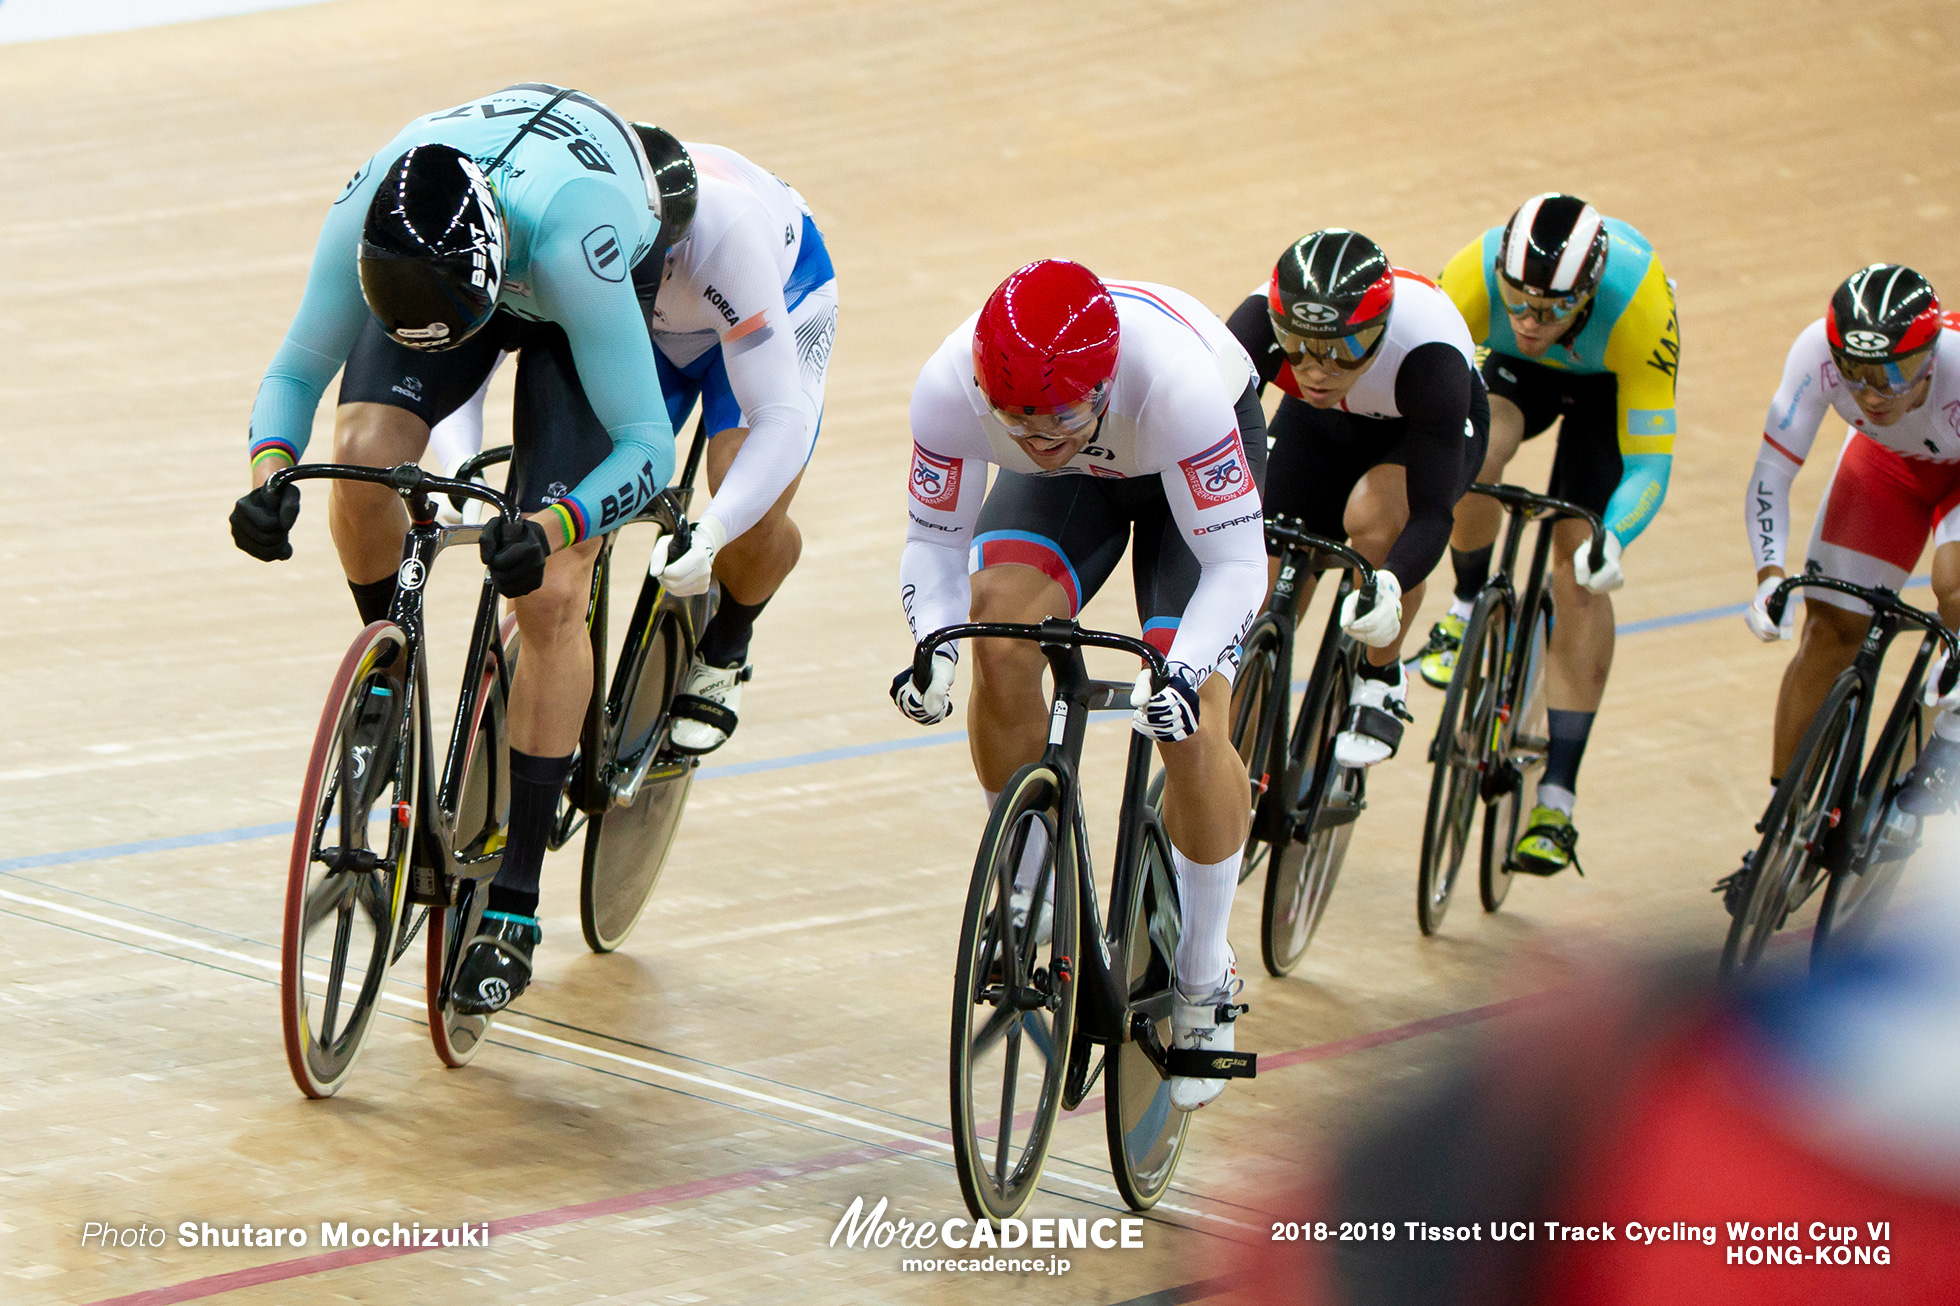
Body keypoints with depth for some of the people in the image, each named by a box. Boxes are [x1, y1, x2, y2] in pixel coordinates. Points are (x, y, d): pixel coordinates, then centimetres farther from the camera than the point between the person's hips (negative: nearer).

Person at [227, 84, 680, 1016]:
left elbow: (647, 445, -39)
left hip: (568, 309, -3)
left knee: (550, 596, -16)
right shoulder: (365, 216, -34)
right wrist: (268, 475, -39)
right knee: (365, 449, -29)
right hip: (445, 270, 3)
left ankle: (511, 912, -10)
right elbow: (296, 370, -19)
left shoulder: (574, 240, -44)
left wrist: (552, 529, -55)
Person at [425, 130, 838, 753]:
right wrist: (459, 473, -52)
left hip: (778, 297, -3)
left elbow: (782, 417, -43)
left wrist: (709, 533, -57)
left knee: (754, 525, -24)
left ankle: (724, 652, 9)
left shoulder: (726, 228, -45)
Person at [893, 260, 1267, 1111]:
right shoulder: (949, 388, -35)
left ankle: (1204, 981, 5)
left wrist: (1186, 672, -50)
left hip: (1189, 470, -3)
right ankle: (1031, 894, -4)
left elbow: (1235, 561, -34)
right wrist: (932, 648, -37)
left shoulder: (1174, 382, -43)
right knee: (1003, 633, -26)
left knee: (1191, 728, -17)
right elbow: (934, 538, -18)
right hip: (1073, 483, 3)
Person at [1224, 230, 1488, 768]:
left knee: (1372, 517, -34)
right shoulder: (1262, 323, -37)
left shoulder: (1428, 354, -42)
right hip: (1320, 424, 3)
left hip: (1427, 426, -3)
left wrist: (1390, 588, -59)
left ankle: (1383, 680, -8)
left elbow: (1431, 514, -41)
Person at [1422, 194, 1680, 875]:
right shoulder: (1476, 273, -38)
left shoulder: (1638, 301, -42)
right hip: (1519, 372, 2)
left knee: (1578, 571, -14)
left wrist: (1610, 541, -54)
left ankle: (1557, 800, -8)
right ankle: (1470, 607, -2)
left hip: (1611, 381, -2)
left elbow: (1648, 461, -36)